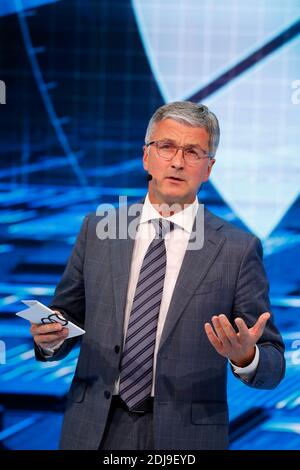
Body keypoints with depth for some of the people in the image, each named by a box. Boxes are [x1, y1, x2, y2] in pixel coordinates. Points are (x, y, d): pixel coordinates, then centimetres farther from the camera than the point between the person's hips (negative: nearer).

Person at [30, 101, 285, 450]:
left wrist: (246, 357, -24)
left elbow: (273, 366, -3)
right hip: (94, 431, 2)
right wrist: (49, 336, -11)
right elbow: (67, 317, 11)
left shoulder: (238, 249, -4)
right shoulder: (97, 231, 4)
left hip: (187, 434, -2)